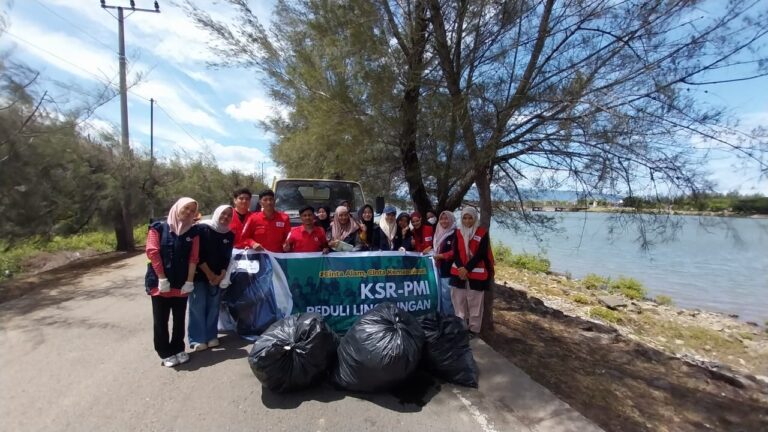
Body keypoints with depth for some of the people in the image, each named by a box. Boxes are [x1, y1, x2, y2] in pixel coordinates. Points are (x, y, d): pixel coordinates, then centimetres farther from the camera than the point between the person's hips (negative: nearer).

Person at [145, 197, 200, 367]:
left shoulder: (193, 232, 3)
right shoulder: (158, 228, -5)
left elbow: (193, 258, 0)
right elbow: (152, 252, -10)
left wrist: (189, 281, -6)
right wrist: (162, 278, -14)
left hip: (181, 284, 2)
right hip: (160, 283, -2)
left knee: (180, 319, 11)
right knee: (161, 320, 7)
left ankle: (178, 349, 27)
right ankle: (166, 353, 21)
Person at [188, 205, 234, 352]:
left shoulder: (230, 235, 4)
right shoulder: (201, 229, -9)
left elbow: (227, 258, 4)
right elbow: (197, 255, -12)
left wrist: (221, 275, -8)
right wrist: (209, 274, -12)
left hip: (217, 276, 4)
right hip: (199, 275, -4)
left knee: (213, 306, 6)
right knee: (198, 307, -3)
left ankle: (211, 336, 17)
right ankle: (197, 339, 6)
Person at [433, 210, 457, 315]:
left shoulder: (455, 234, -11)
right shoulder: (439, 233, 15)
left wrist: (440, 256, -16)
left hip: (448, 269, -8)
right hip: (439, 268, 8)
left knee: (446, 295, -5)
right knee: (439, 294, 14)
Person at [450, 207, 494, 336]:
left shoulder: (482, 233, -4)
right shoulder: (458, 232, 7)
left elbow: (480, 254, -10)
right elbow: (455, 252, 2)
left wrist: (467, 268, -15)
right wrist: (461, 268, -13)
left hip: (476, 273, -3)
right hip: (459, 272, 4)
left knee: (475, 303, 3)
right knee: (459, 301, 10)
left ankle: (473, 329, 14)